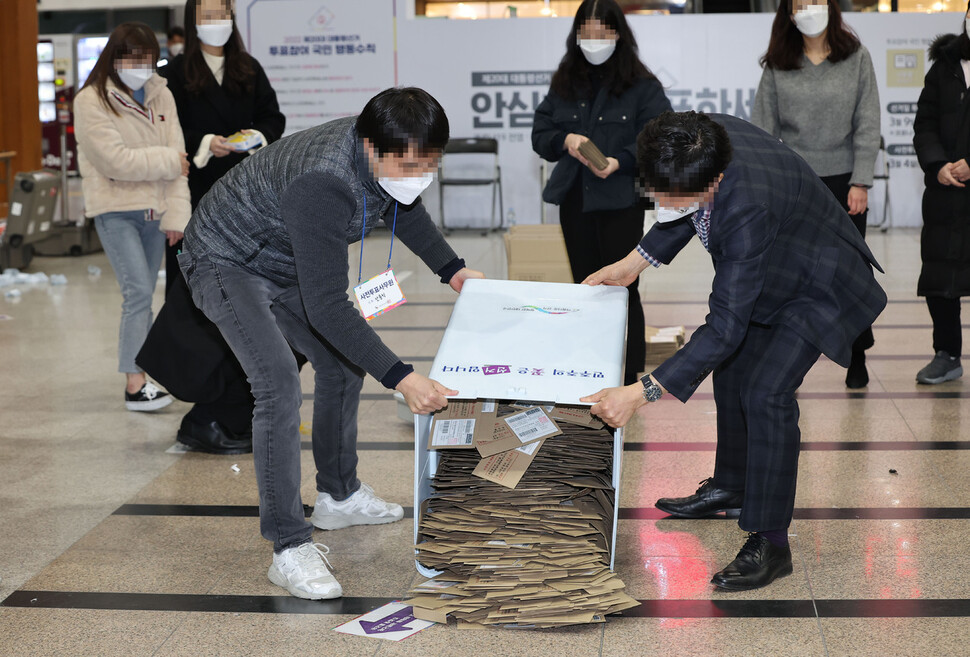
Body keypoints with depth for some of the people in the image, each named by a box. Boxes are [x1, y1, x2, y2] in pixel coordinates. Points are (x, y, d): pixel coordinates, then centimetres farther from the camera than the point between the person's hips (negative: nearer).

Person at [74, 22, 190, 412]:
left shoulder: (161, 96, 8)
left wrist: (176, 214, -6)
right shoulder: (91, 101, -8)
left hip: (154, 210, 5)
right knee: (138, 292, -14)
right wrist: (167, 160, -9)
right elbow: (116, 160, -17)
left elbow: (178, 157, 2)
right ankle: (135, 385, -13)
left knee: (141, 296, 10)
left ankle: (142, 371, 17)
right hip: (116, 210, -5)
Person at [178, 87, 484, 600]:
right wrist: (400, 378, -44)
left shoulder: (393, 157, -16)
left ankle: (338, 497, 35)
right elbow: (327, 306, -42)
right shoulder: (322, 185, -41)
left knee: (343, 363, 17)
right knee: (280, 385, -25)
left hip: (285, 263, 9)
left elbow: (404, 209, 11)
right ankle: (290, 548, -20)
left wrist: (452, 268, 12)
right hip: (227, 263, -9)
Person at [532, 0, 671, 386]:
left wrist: (619, 161, -24)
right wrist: (565, 140, -11)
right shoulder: (564, 83, 9)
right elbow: (540, 134, 11)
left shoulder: (642, 86, -5)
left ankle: (629, 379, 7)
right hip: (573, 199, 4)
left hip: (620, 203, -4)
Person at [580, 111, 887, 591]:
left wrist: (641, 393, -42)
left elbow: (725, 327, -41)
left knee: (766, 393, -19)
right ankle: (731, 488, 39)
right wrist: (633, 263, -1)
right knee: (731, 371, 18)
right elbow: (689, 211, 3)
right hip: (768, 273, 9)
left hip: (818, 288, -9)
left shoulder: (748, 210, -44)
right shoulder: (700, 140, -22)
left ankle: (769, 543, -10)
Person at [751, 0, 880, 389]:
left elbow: (867, 126, -1)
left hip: (843, 181, 0)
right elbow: (762, 129, 2)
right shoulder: (777, 66, 1)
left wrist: (860, 182, -7)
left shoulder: (857, 58, 1)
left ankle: (857, 357, 23)